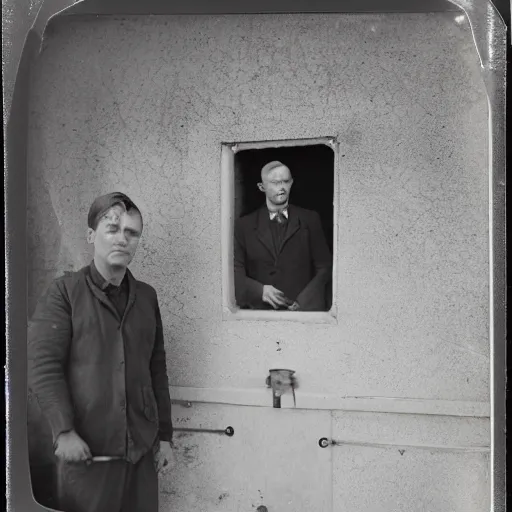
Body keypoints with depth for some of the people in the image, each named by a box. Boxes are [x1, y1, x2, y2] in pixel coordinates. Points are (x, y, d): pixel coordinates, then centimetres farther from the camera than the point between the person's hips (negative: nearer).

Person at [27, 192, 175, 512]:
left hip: (141, 449, 4)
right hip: (86, 450, -4)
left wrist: (165, 436, 12)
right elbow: (41, 365, -9)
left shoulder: (147, 296, 10)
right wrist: (64, 431, -17)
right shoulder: (65, 292, -3)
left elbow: (157, 370, 13)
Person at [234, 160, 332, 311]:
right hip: (260, 309, 0)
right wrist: (259, 291, -13)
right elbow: (236, 272, 6)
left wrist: (305, 300, -6)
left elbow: (324, 267, 8)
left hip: (304, 308, 0)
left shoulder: (309, 220, 10)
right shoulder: (244, 225, 9)